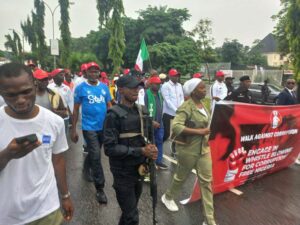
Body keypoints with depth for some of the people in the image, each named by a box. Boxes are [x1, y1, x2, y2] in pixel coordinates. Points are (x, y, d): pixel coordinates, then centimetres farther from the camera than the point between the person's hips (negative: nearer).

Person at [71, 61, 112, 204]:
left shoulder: (104, 87, 3)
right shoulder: (80, 88, -5)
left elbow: (109, 105, 9)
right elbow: (76, 109, -2)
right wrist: (73, 129, -3)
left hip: (104, 126, 4)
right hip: (89, 127, -4)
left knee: (93, 153, 22)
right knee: (96, 156, -6)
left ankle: (86, 168, 53)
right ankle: (100, 188, 7)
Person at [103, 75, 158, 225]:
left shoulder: (143, 111, 3)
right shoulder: (114, 114, -16)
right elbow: (110, 148, -21)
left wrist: (152, 149, -7)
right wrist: (140, 151, -22)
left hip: (140, 169, 6)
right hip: (123, 172, -6)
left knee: (129, 213, 23)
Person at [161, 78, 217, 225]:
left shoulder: (205, 103, 5)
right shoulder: (186, 107, -20)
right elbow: (176, 127, -32)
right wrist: (199, 131, -30)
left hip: (204, 148, 7)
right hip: (188, 148, -6)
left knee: (206, 181, 8)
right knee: (181, 177, 16)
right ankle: (168, 197, 46)